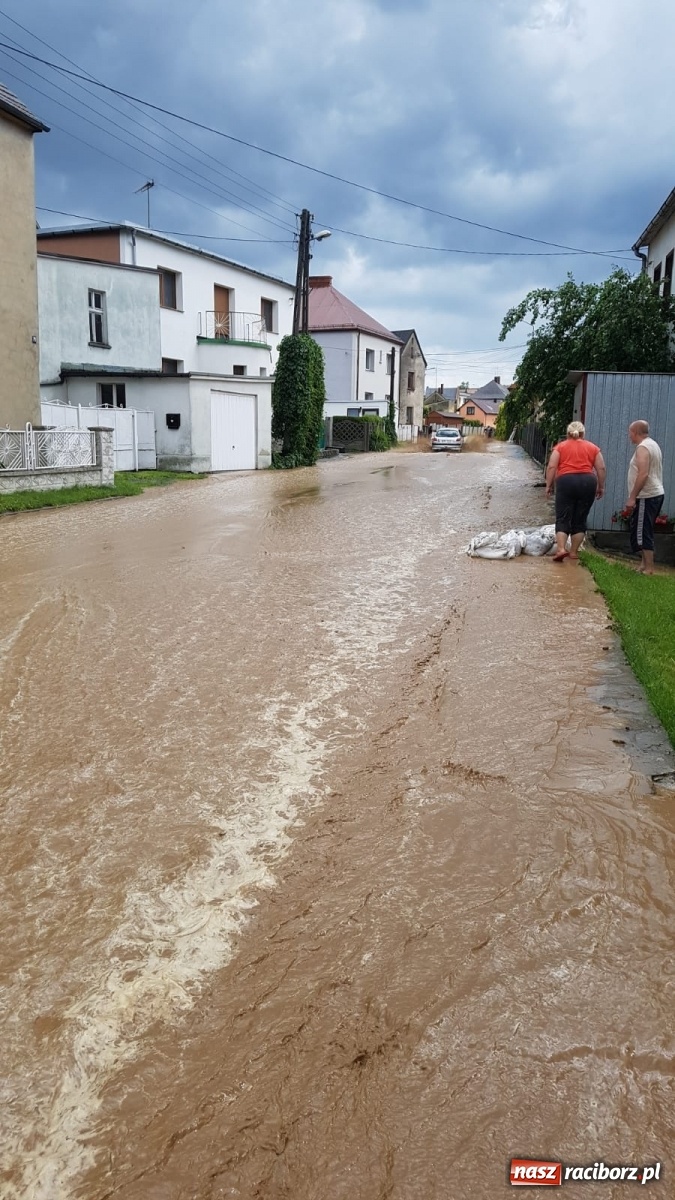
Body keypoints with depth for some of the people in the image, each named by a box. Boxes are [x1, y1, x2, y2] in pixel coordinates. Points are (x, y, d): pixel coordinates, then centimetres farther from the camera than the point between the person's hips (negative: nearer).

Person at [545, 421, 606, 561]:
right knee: (580, 519, 9)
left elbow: (552, 466, 0)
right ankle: (574, 552, 12)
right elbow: (602, 469, 9)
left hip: (566, 481, -2)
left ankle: (561, 548, -14)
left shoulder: (560, 446, 9)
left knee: (563, 518, 1)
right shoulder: (593, 447, 14)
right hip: (587, 482, 2)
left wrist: (548, 485, 5)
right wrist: (601, 486, 17)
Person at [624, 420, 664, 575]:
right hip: (655, 494, 10)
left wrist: (632, 497, -25)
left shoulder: (642, 447, -15)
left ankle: (648, 569, -9)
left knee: (641, 533, -9)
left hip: (646, 497, -10)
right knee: (644, 532, 15)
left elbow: (643, 474, -25)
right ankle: (645, 565, 18)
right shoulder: (653, 444, 17)